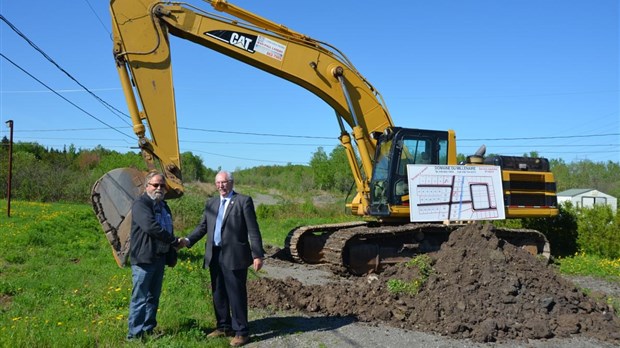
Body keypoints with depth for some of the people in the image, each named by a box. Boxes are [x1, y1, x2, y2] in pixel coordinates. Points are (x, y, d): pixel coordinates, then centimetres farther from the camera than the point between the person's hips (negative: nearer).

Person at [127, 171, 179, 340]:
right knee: (139, 298, -2)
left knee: (153, 297, 13)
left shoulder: (163, 206, 16)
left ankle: (148, 331, 21)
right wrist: (174, 241, -18)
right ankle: (135, 334, 5)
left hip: (160, 257, 8)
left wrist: (172, 252, 10)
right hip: (144, 258, -8)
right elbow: (150, 226, -24)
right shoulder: (141, 204, -10)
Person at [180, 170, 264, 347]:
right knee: (218, 294, 15)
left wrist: (257, 255, -12)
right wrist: (188, 240, -1)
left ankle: (241, 332, 10)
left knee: (236, 294, -1)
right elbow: (203, 226, 15)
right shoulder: (211, 203, 14)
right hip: (214, 255, 6)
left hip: (234, 256, -6)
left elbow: (253, 230, -7)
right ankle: (223, 327, 30)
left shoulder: (244, 201, -4)